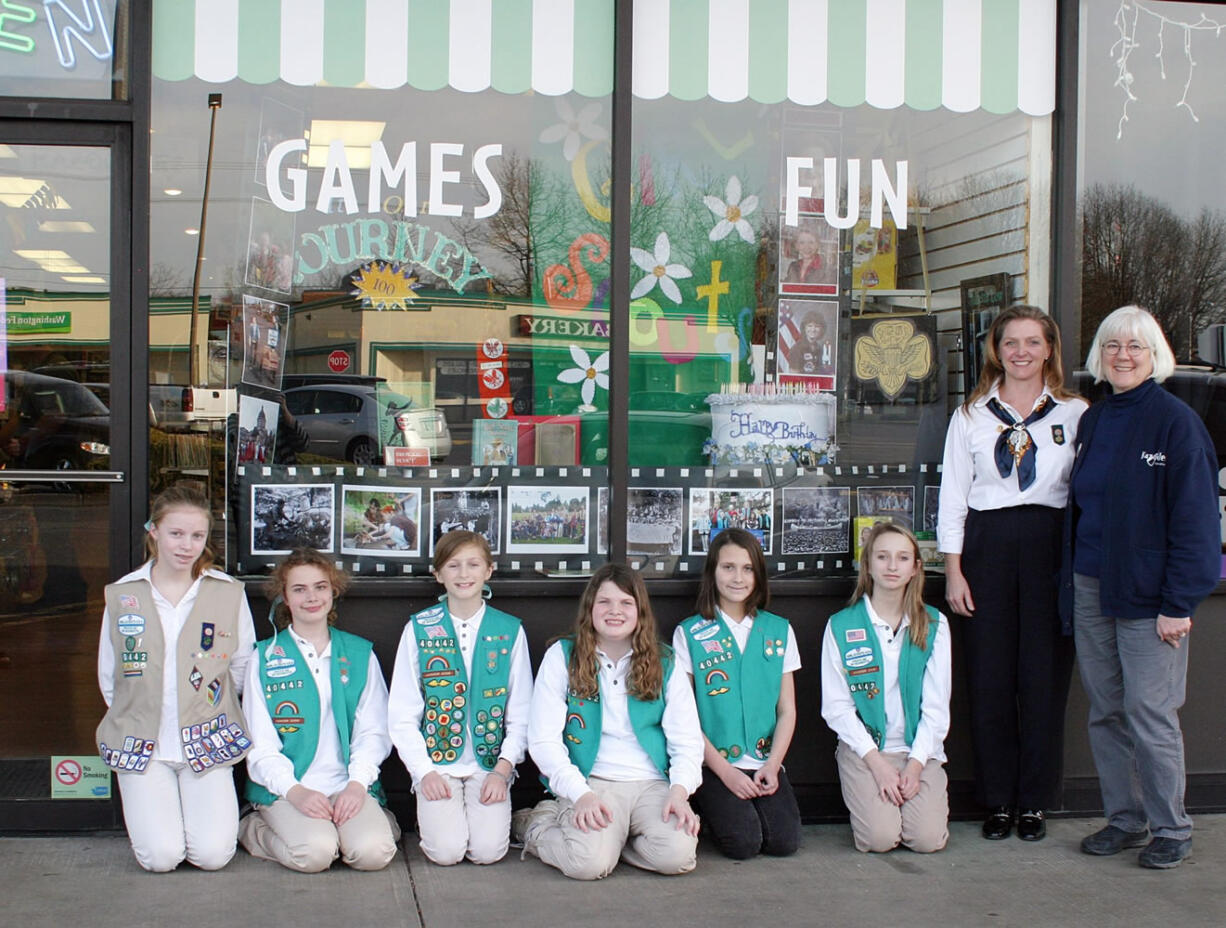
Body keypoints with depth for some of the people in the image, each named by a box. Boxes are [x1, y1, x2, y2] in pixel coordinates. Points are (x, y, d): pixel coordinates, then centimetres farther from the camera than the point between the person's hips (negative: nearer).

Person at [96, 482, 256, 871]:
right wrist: (136, 719, 7)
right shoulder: (121, 596, 2)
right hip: (142, 746, 0)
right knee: (161, 857, -13)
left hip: (207, 744, 0)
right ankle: (149, 806, 19)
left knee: (212, 855, -14)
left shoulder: (229, 594, -1)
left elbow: (241, 670, 8)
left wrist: (209, 711, 8)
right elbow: (109, 678, 11)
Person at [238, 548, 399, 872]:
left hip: (348, 786, 0)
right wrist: (294, 791, -16)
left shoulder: (360, 654, 12)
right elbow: (260, 743, 0)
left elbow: (373, 732, 6)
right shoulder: (265, 658, 6)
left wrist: (357, 784, -12)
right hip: (286, 789, 0)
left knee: (373, 852, -28)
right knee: (314, 852, -29)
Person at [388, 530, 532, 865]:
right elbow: (402, 715, 2)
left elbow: (521, 715, 5)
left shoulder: (510, 630, 5)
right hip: (436, 764, 0)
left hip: (490, 764, 1)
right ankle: (428, 814, 12)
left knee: (488, 850, -18)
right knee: (446, 850, -19)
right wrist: (424, 772, -8)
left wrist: (502, 769, -8)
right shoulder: (419, 629, 2)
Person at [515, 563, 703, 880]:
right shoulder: (562, 656, 3)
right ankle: (536, 826, 5)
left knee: (678, 855, -27)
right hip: (590, 781, -2)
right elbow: (543, 740, -2)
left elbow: (687, 740, 6)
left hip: (652, 783, 2)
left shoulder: (666, 663, 9)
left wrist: (680, 791, -14)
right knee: (589, 862, -30)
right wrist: (581, 795, -16)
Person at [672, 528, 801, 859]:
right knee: (743, 843, -22)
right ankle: (712, 810, 9)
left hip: (765, 764, 3)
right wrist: (725, 771, -11)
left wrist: (773, 765, -6)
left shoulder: (779, 631, 10)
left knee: (784, 841, -19)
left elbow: (787, 710, 9)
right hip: (714, 765, -2)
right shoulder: (689, 633, 1)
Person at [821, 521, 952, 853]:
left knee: (928, 839, -18)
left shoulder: (934, 625, 4)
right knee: (879, 838, -21)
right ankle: (867, 804, 13)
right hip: (863, 747, -1)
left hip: (919, 747, 2)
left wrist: (915, 764, -10)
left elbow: (937, 705, 1)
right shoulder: (841, 626, -1)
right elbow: (836, 706, -4)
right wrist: (877, 763, -13)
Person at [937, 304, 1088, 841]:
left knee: (1045, 678, 1)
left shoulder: (1076, 413, 6)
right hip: (988, 544, 1)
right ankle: (998, 800, 14)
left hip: (1052, 545, -1)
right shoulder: (971, 415, 9)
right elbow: (952, 496, 8)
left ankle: (1035, 802, 13)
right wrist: (953, 570, 1)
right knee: (989, 679, 2)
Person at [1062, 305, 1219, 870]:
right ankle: (1125, 819, 22)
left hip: (1147, 593, -6)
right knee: (1105, 713, 10)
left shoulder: (1175, 422, -7)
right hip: (1090, 589, 6)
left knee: (1149, 714, -3)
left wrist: (1179, 603, -15)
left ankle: (1171, 829, 12)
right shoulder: (1093, 421, 13)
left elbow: (1194, 518, -11)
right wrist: (1070, 582, 11)